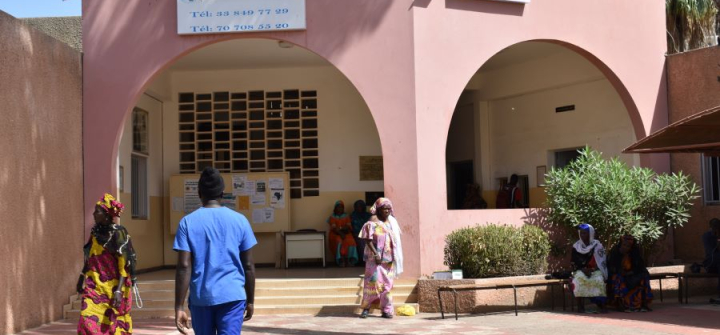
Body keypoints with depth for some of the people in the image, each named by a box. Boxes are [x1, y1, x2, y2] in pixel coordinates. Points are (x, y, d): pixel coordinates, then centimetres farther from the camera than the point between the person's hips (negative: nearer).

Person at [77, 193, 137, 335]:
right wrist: (82, 277, 17)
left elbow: (124, 265, -16)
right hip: (94, 288, 5)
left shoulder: (118, 233, -13)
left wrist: (119, 290, -22)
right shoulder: (96, 231, 7)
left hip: (112, 287, -5)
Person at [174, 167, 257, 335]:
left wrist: (179, 307, -5)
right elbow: (248, 265, 3)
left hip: (200, 298, 1)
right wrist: (250, 300, 13)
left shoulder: (188, 222, -1)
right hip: (232, 296, 0)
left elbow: (184, 267, -8)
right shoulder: (239, 220, 1)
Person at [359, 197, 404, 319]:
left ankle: (386, 310, 9)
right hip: (375, 259, -5)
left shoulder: (392, 222, 12)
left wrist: (396, 258, 9)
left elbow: (396, 240, 16)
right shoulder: (372, 224, -5)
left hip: (389, 259, 5)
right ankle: (366, 308, 2)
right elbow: (368, 240, -10)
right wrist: (375, 254, -19)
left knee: (387, 284, 5)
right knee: (373, 281, -7)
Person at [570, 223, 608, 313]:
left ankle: (602, 305, -22)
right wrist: (583, 269, -14)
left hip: (595, 271, -1)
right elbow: (574, 264, 4)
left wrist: (592, 269, -18)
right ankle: (580, 306, -28)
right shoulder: (576, 247, 5)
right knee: (578, 279, -32)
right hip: (581, 271, 1)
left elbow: (602, 264, -3)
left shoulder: (597, 246, 0)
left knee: (599, 280, -33)